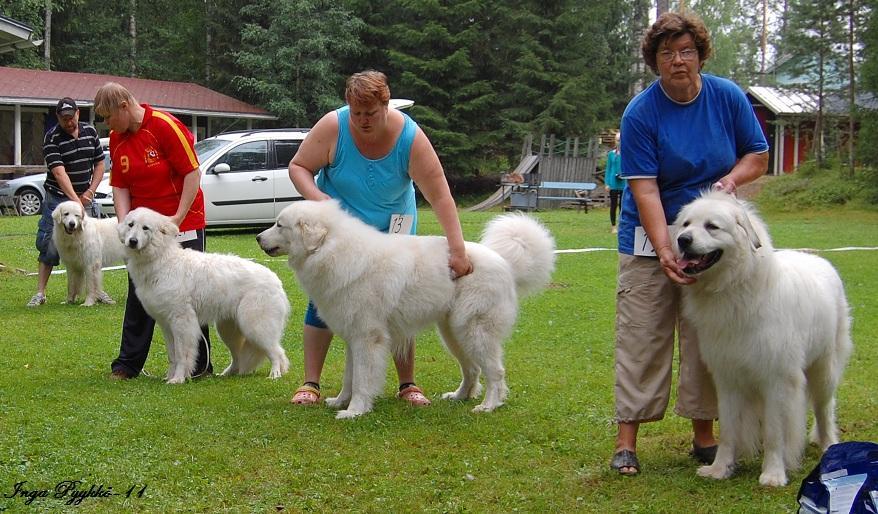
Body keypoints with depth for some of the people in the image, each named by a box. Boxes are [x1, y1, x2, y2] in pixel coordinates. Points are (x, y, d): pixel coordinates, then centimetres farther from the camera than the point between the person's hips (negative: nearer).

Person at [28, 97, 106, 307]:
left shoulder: (90, 131, 3)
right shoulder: (52, 138, -12)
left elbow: (99, 164, 10)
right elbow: (59, 172, -22)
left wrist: (89, 192, -1)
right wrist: (75, 199, -31)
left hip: (85, 198, 4)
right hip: (59, 198, -4)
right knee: (49, 247, -4)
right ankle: (40, 293, 1)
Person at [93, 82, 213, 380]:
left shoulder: (166, 126, -16)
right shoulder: (117, 139, 4)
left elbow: (193, 173, -16)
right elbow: (120, 186, 5)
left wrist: (179, 217, -19)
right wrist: (124, 222, -10)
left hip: (182, 224, -6)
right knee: (138, 296, 8)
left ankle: (199, 365, 8)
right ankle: (128, 363, 14)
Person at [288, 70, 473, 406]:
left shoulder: (410, 137, -23)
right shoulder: (332, 127, -21)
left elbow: (440, 195, -26)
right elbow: (298, 166, -11)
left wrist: (458, 250, -32)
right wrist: (316, 196, -31)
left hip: (392, 230, 0)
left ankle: (407, 384, 11)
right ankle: (311, 384, 3)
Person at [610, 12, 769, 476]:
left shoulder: (728, 97, -2)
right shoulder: (640, 113, -11)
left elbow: (757, 155, 9)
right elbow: (644, 189, -17)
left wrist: (731, 179, -13)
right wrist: (664, 250, -28)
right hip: (650, 236, -3)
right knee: (641, 337, -5)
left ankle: (704, 435, 17)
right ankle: (627, 440, -1)